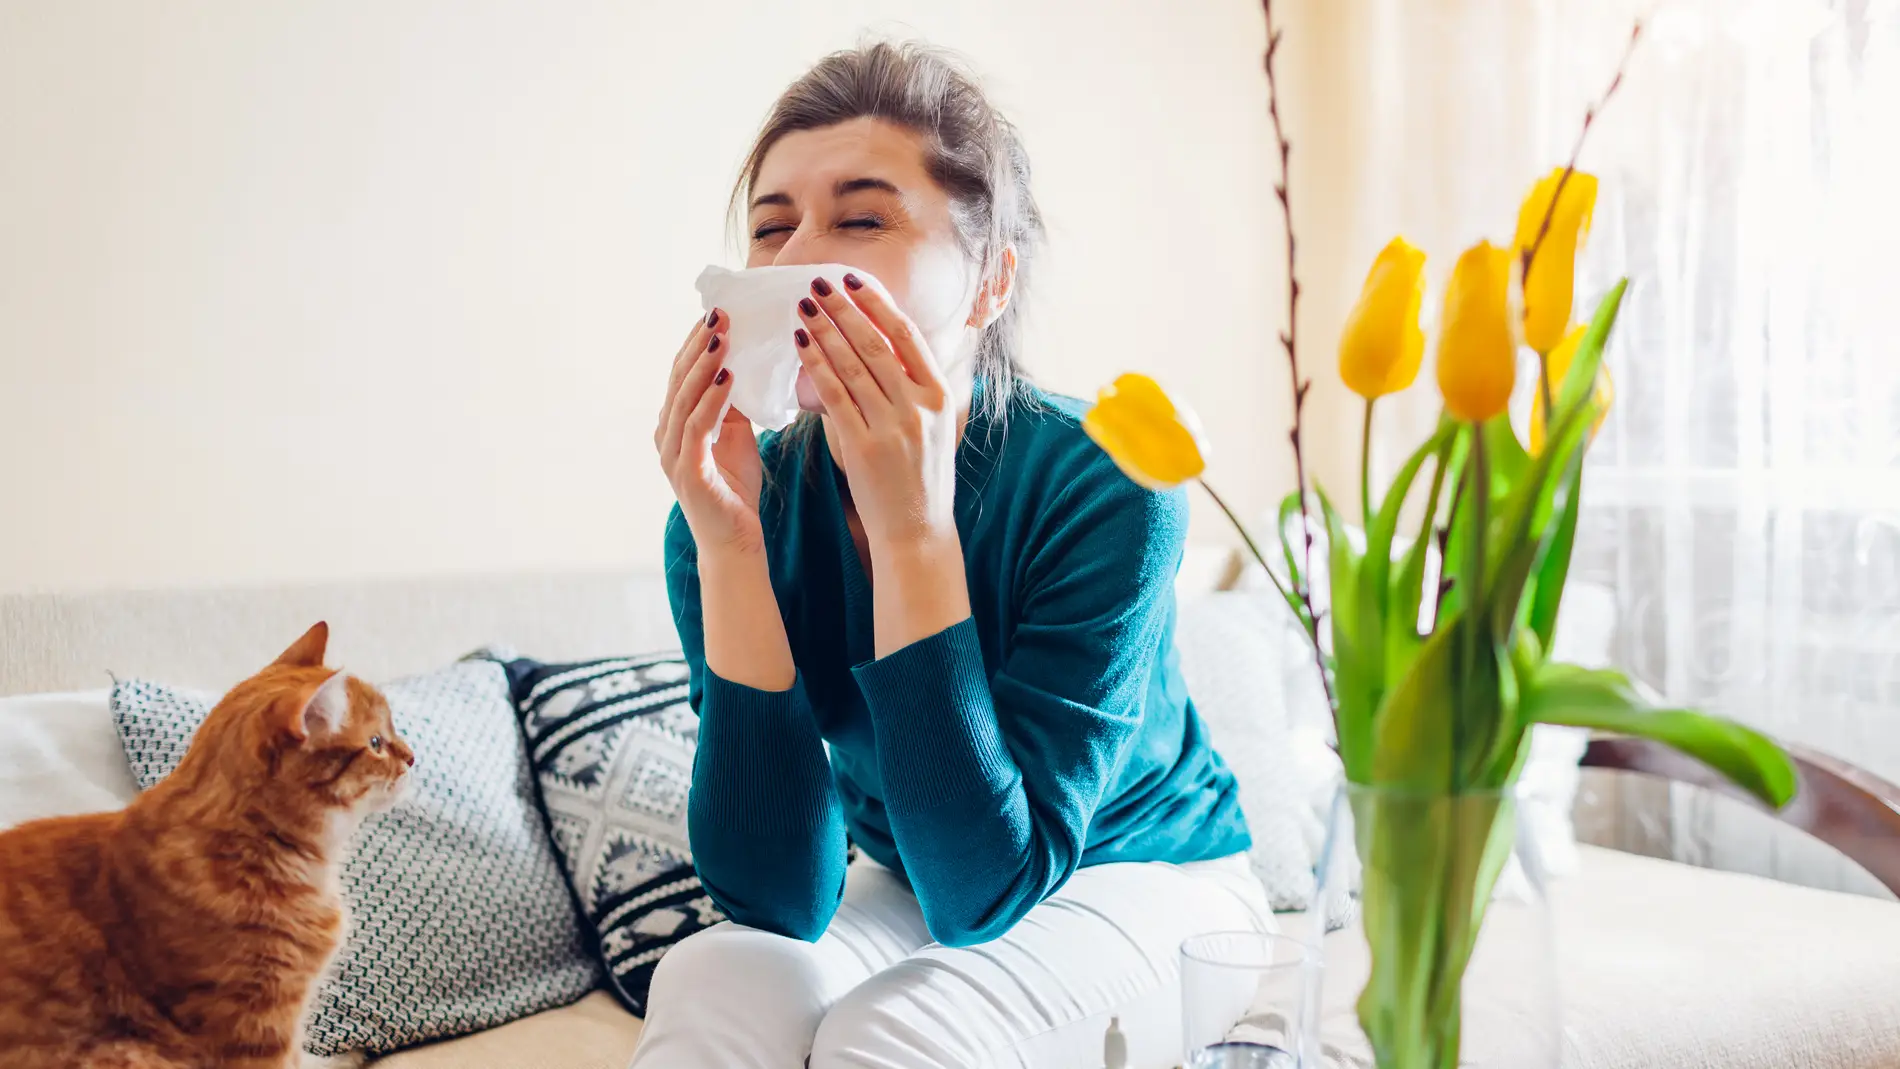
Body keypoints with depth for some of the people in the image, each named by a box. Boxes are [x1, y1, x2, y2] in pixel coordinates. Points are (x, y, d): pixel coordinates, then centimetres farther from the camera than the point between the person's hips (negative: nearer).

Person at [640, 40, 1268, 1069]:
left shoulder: (1103, 489, -27)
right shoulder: (752, 502, -16)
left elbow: (984, 888, -31)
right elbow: (778, 899, -22)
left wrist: (913, 527, -38)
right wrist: (726, 546, -31)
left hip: (1148, 882, -2)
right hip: (906, 893, 2)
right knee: (711, 983, -27)